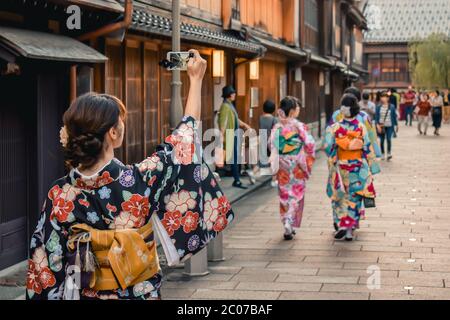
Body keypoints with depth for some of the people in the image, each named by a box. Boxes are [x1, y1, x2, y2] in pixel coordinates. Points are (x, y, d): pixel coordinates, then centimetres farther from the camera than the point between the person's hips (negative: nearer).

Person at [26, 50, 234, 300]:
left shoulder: (59, 195, -16)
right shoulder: (139, 180, -22)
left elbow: (44, 267, -8)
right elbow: (187, 132, -8)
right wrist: (196, 79, 3)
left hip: (85, 294, 2)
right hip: (140, 294, -2)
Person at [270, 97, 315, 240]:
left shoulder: (277, 127, -4)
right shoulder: (299, 126, -12)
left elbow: (272, 145, -5)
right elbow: (309, 144, -10)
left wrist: (275, 164, 3)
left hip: (283, 166, 3)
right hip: (297, 166, -3)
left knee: (285, 195, 12)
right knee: (296, 195, 7)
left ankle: (288, 227, 16)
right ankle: (290, 223, -8)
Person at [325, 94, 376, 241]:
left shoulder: (335, 127, -12)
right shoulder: (361, 127, -7)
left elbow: (328, 147, -14)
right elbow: (367, 148, -2)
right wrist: (367, 166, 7)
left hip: (340, 167, -1)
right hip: (358, 167, 1)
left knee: (339, 196, 15)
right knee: (354, 198, 8)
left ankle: (341, 225, 5)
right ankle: (350, 230, 7)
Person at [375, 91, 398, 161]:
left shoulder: (392, 107, 1)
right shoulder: (379, 107, 1)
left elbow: (394, 116, 8)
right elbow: (376, 116, 0)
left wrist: (395, 125, 8)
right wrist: (377, 125, -11)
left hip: (389, 126, -1)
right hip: (381, 126, 1)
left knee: (389, 139, -15)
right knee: (382, 140, 5)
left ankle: (389, 153, 2)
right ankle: (383, 154, 20)